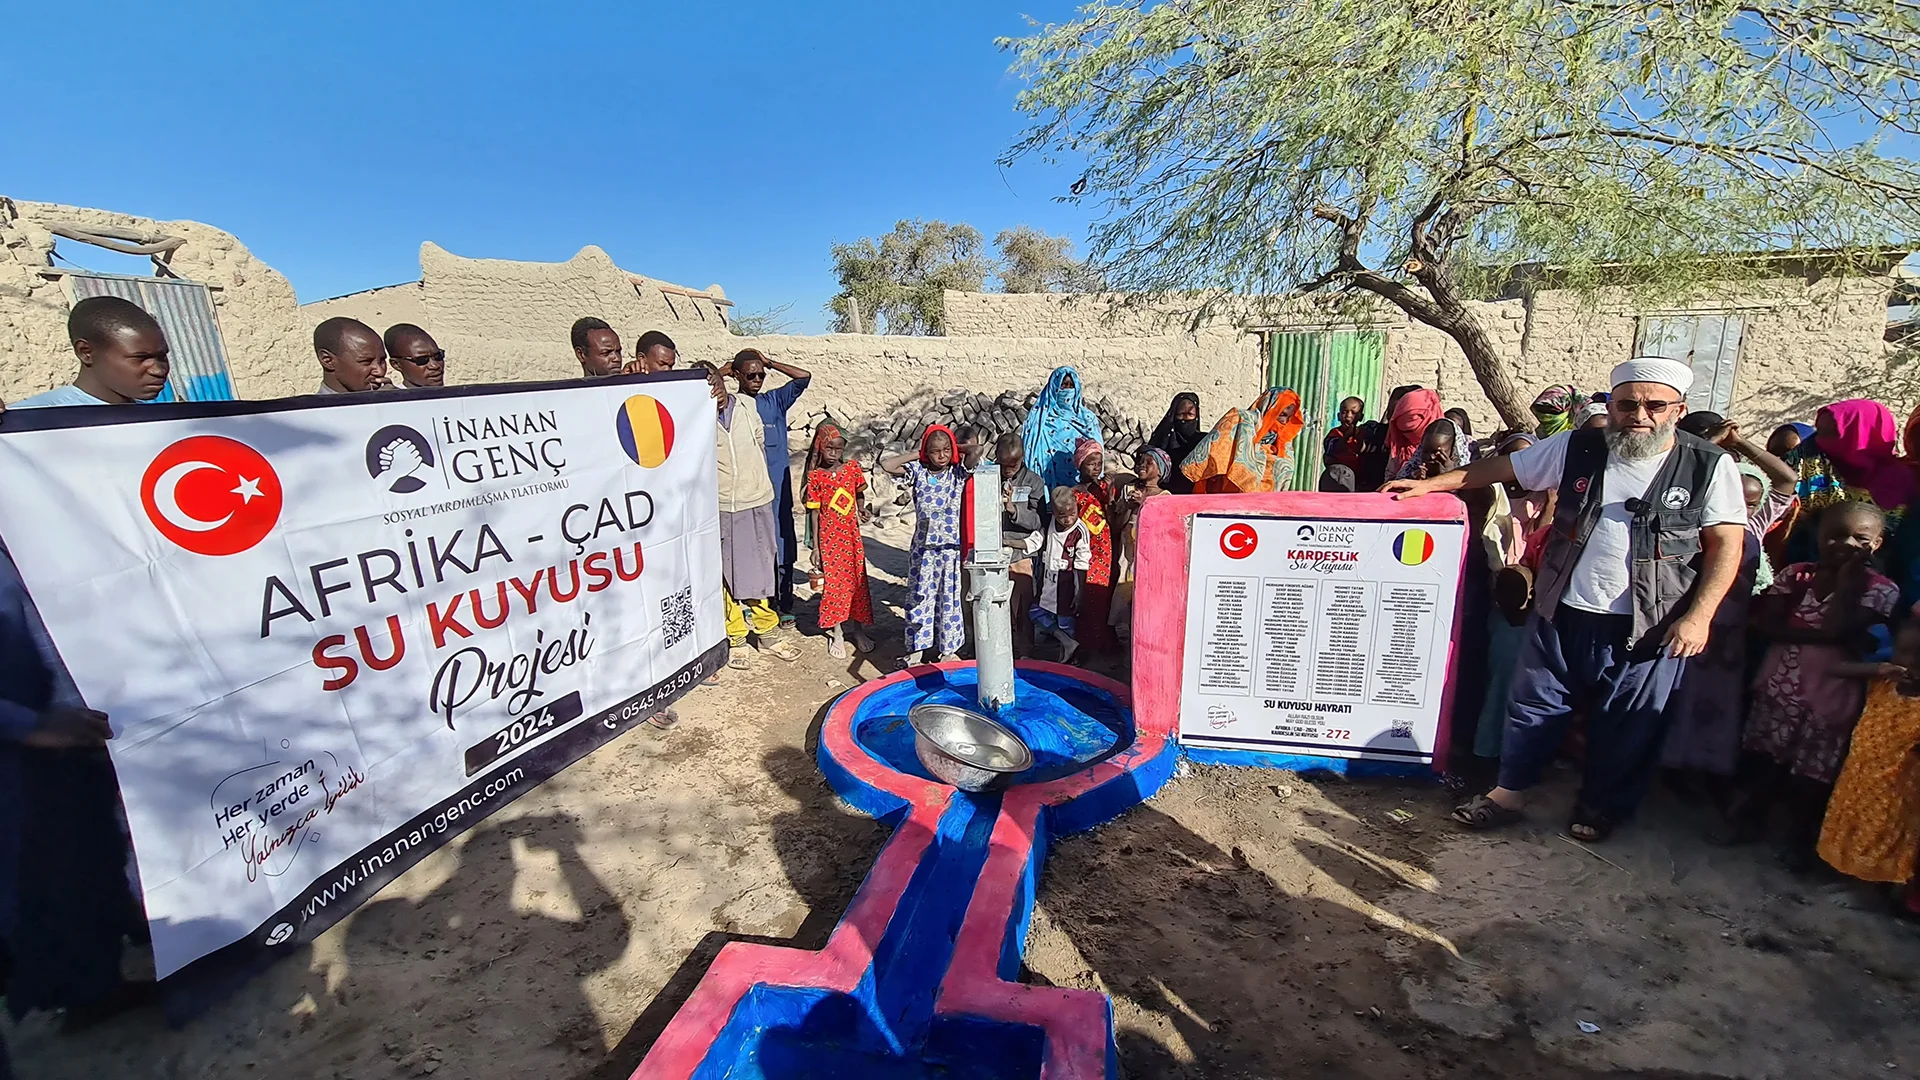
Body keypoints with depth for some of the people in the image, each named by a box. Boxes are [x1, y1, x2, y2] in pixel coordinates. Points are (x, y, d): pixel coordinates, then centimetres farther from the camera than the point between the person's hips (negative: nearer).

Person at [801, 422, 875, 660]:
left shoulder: (852, 467, 0)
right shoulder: (815, 476, -6)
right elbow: (815, 512, -3)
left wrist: (862, 510, -8)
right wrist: (815, 547, -4)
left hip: (851, 535, 2)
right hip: (829, 538, -2)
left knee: (857, 580, 9)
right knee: (833, 582, 5)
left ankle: (859, 630, 25)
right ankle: (836, 634, 19)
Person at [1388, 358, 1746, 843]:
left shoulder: (1710, 466, -4)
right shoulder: (1578, 449, -1)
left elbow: (1726, 544, -4)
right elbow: (1497, 468, 6)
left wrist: (1699, 616, -12)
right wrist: (1428, 484, 0)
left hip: (1648, 627, -1)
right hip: (1562, 613, 1)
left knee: (1626, 726, 12)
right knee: (1533, 706, 11)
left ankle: (1601, 808, 34)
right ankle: (1508, 794, 26)